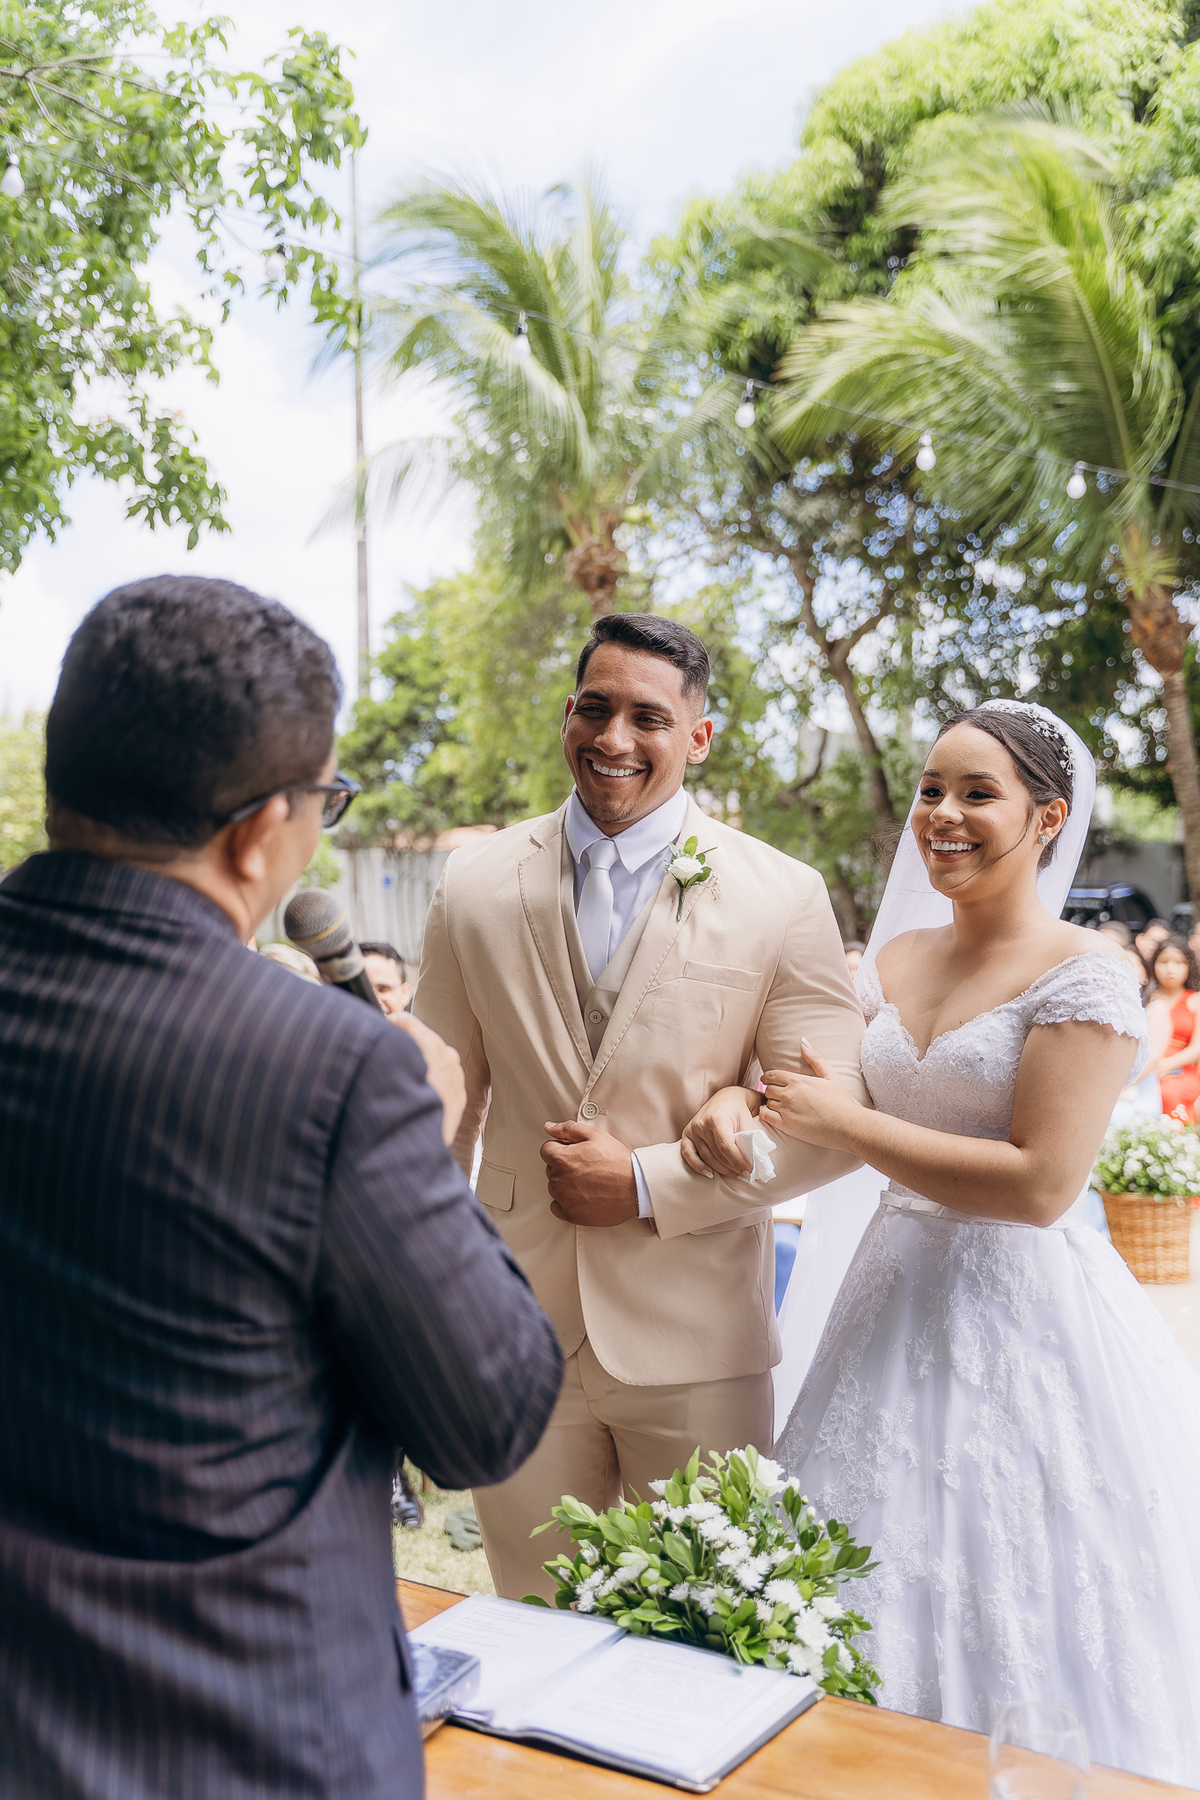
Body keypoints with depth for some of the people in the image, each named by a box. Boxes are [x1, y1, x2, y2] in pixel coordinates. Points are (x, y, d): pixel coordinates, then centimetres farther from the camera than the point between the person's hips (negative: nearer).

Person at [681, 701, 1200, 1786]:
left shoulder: (1085, 977, -13)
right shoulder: (895, 958, 7)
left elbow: (1040, 1185, -20)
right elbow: (842, 1106, 14)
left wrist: (840, 1122, -18)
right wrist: (743, 1109, -6)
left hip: (1021, 1317, -6)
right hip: (899, 1291, 6)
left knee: (1013, 1637, 6)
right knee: (881, 1596, 15)